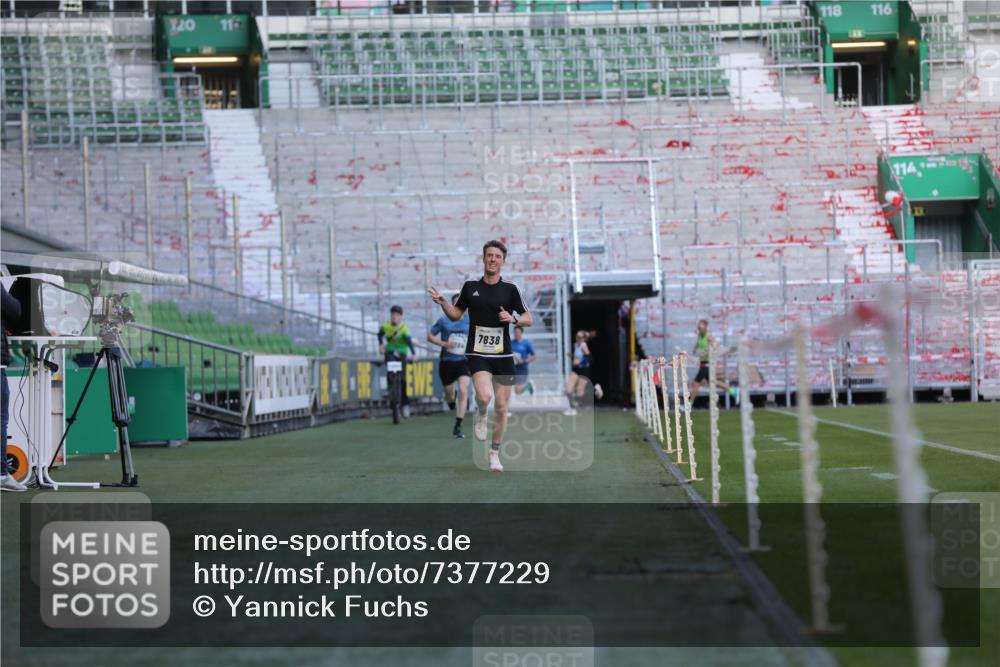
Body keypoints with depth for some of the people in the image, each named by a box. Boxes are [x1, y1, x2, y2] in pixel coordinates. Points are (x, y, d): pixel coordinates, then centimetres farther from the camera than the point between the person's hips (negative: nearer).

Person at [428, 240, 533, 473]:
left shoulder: (510, 289, 1)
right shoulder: (470, 286, 5)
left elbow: (528, 319, 4)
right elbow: (456, 314, 15)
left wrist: (513, 318, -16)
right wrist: (442, 302, -4)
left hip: (503, 356, 1)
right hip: (477, 354, -1)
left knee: (501, 407, 3)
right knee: (484, 396, -26)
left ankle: (494, 452, 21)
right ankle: (480, 416, 11)